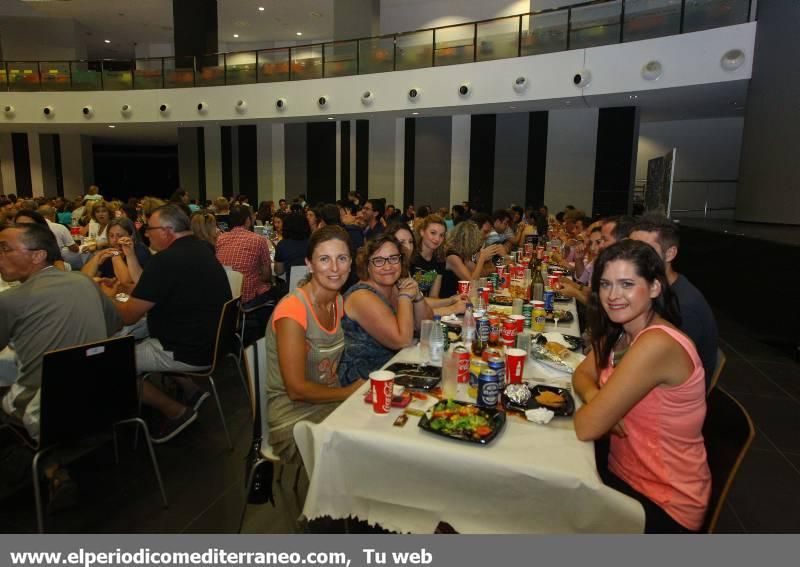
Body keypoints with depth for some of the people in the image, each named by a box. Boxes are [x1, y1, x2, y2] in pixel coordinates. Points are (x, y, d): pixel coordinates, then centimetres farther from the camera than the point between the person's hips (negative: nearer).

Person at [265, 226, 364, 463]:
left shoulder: (337, 301, 4)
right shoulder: (292, 310, -20)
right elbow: (296, 389, -19)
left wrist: (359, 387, -6)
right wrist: (350, 392, -9)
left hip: (330, 403, 7)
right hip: (294, 417, -7)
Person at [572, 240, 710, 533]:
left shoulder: (658, 344, -28)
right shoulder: (618, 334, -2)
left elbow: (586, 427, -27)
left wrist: (593, 407, -5)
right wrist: (596, 397, -13)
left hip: (663, 505, -6)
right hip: (624, 475, 6)